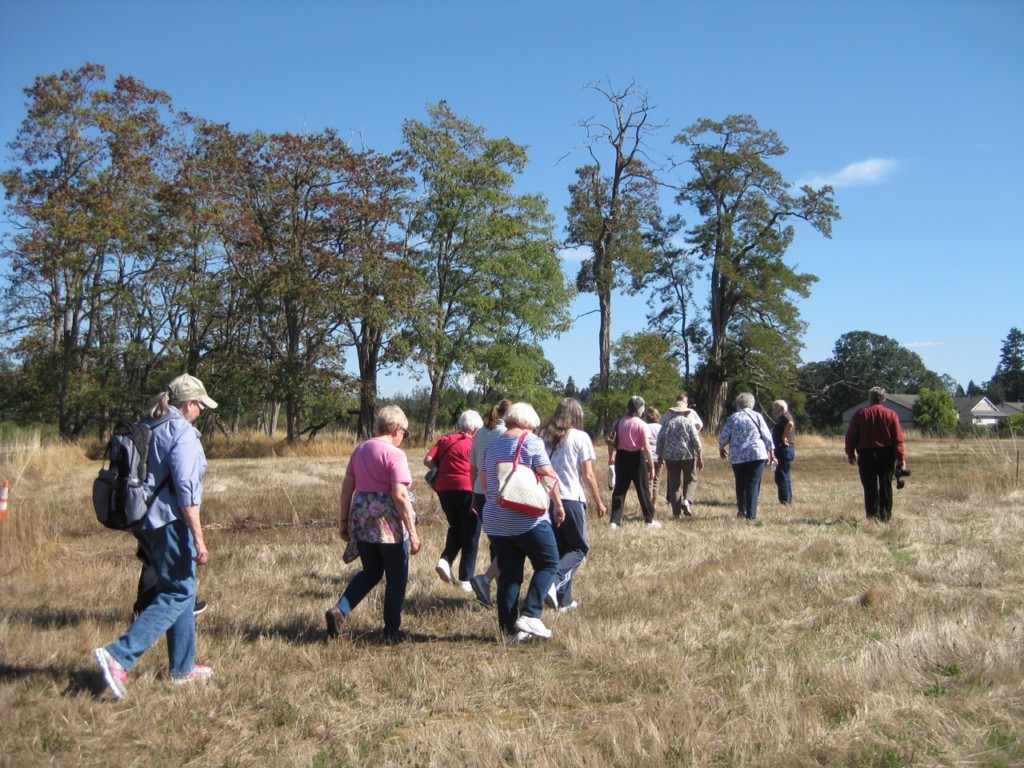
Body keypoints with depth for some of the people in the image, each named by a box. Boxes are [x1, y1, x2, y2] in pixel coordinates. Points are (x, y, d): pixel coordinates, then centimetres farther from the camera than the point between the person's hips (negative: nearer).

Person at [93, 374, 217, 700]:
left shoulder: (148, 428, 13)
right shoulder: (181, 432, -13)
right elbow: (185, 489, -20)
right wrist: (198, 538, -20)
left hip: (145, 523, 9)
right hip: (170, 523, -9)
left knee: (181, 590, 17)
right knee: (177, 594, -4)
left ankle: (183, 667, 24)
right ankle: (118, 655, -13)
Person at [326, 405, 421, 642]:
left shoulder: (360, 449, 9)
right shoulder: (395, 454, -12)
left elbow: (347, 488, 12)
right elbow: (400, 495, -19)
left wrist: (344, 520, 20)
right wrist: (412, 532, -16)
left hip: (361, 519, 7)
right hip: (388, 523, -7)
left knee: (370, 572, 22)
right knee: (396, 577, 11)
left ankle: (339, 610, 6)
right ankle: (392, 630, 19)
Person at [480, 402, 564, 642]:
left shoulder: (492, 445, 13)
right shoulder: (531, 441, -6)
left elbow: (484, 481, 20)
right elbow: (549, 476, -12)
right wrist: (558, 505, -3)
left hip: (495, 520, 6)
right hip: (528, 520, -6)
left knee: (508, 574, 10)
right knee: (548, 564, 8)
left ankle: (510, 629, 11)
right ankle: (530, 615, -4)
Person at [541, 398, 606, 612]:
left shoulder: (545, 437, 10)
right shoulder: (580, 437, -3)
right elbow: (588, 475, -4)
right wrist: (599, 502, 6)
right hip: (571, 499, -5)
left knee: (559, 549, 15)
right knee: (580, 548, 7)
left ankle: (564, 600, 14)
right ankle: (554, 581, -17)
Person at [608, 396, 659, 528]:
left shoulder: (619, 422, 0)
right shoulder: (641, 424, -12)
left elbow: (611, 441, 2)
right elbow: (646, 448, -13)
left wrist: (611, 456, 18)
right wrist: (652, 467, -8)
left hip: (621, 457, 4)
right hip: (637, 458, -4)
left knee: (619, 489, 8)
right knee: (643, 490, 8)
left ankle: (614, 520, 6)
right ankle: (649, 520, 17)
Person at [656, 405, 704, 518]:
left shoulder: (667, 423, 7)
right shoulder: (688, 422, 0)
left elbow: (660, 441, 9)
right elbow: (696, 441, -6)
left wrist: (660, 456, 19)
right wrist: (700, 458, -3)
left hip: (670, 457, 2)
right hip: (687, 456, -2)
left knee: (674, 483, 7)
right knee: (691, 480, 14)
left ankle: (676, 512, 6)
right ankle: (687, 500, -11)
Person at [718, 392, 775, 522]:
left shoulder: (733, 418, 4)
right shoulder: (757, 416, 4)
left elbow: (724, 437, 2)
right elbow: (767, 436, 1)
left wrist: (721, 448, 20)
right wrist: (771, 454, 7)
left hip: (737, 456, 1)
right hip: (757, 454, -1)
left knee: (740, 483, 17)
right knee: (753, 484, 0)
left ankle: (742, 510, 20)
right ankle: (751, 513, -5)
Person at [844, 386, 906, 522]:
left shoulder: (860, 414, 0)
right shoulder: (891, 414, 1)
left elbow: (851, 436, -1)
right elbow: (898, 438, -4)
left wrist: (850, 454, 9)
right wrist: (901, 457, -2)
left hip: (866, 454, -1)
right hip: (887, 454, 1)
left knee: (870, 487, 1)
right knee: (886, 486, 10)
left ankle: (873, 516, -1)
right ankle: (885, 516, 13)